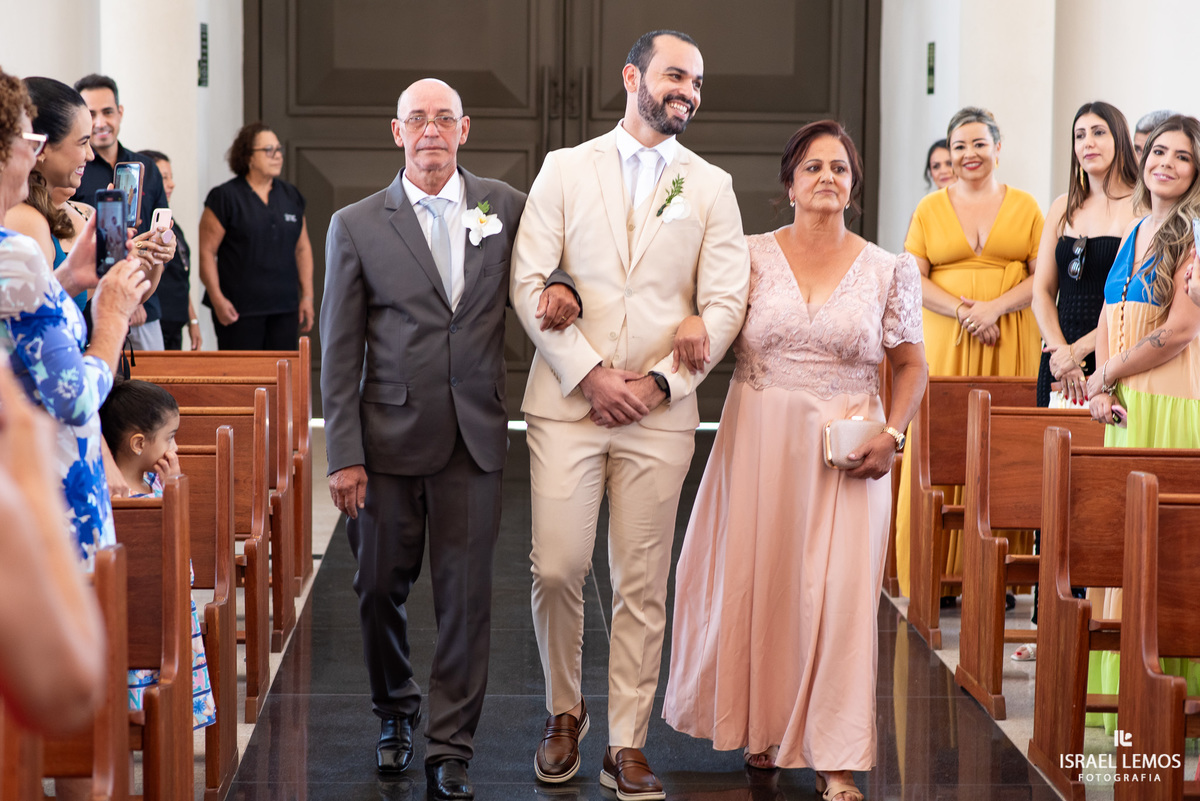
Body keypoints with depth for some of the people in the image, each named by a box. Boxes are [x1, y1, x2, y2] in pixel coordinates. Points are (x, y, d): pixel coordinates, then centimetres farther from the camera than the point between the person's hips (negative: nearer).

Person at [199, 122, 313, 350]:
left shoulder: (291, 196, 13)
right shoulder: (225, 197, -2)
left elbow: (302, 249, 18)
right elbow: (207, 252, -5)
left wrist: (307, 296, 11)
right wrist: (217, 299, -13)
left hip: (284, 308, 5)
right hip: (239, 310, -5)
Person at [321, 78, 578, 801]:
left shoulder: (506, 206, 5)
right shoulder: (357, 226, 1)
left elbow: (543, 264, 21)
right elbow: (339, 352, 0)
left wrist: (563, 285, -6)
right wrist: (344, 456, -6)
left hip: (475, 438, 0)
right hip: (389, 436, 0)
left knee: (467, 596, 0)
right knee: (382, 587, 9)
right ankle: (396, 711, 35)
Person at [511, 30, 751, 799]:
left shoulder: (712, 186, 9)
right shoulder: (566, 169, 6)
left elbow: (727, 301, 2)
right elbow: (530, 283, 0)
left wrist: (661, 381, -9)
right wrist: (590, 374, -10)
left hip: (661, 411, 1)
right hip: (567, 398, 0)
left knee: (643, 585, 2)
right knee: (557, 568, -4)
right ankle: (565, 712, 20)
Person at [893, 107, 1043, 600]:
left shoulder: (1025, 207, 10)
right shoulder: (930, 208, 10)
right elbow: (913, 280, 3)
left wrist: (995, 307, -12)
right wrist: (964, 311, -11)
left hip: (1009, 345, 0)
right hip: (945, 344, 0)